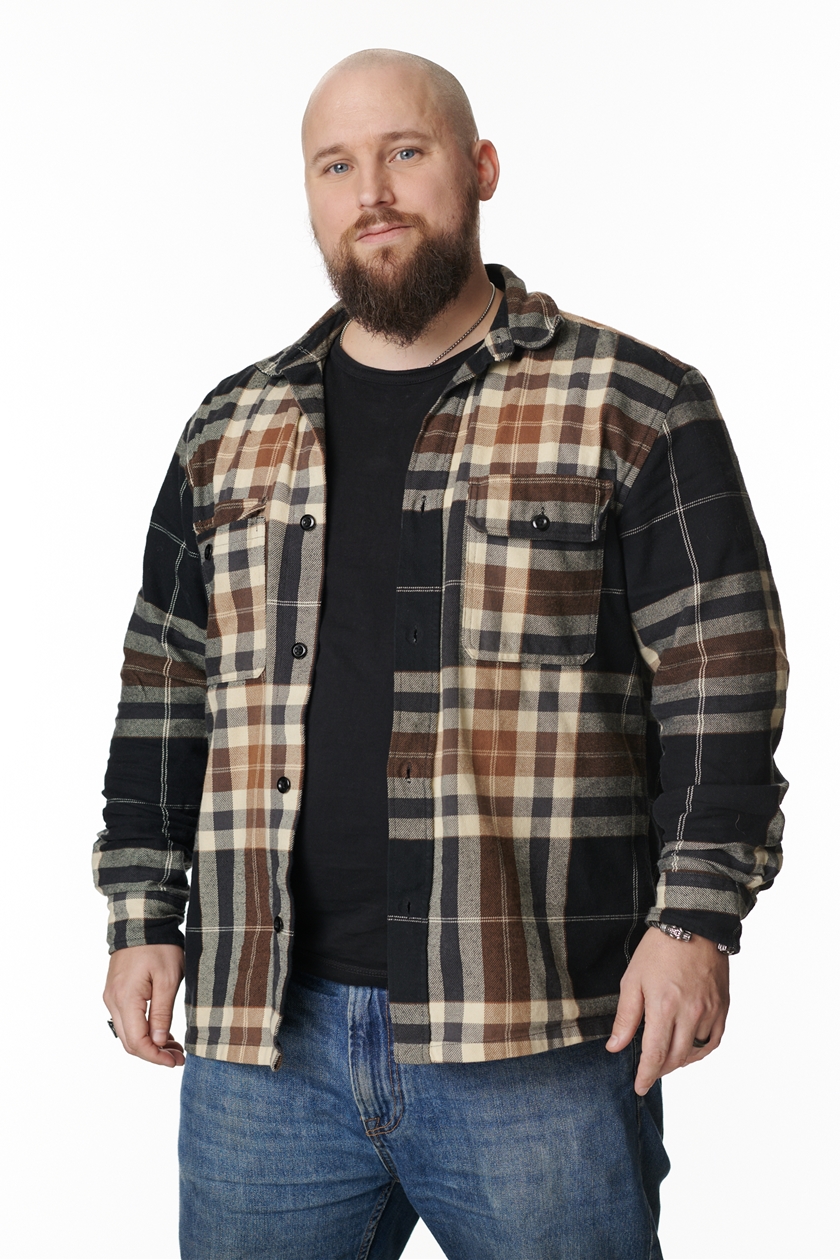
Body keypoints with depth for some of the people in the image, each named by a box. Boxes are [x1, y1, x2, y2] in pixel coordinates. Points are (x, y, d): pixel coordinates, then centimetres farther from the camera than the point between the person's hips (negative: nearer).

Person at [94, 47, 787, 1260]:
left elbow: (720, 678, -3)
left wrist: (695, 920, -11)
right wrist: (143, 920, 10)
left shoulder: (635, 408, 2)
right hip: (262, 1033, 4)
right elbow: (164, 696, 17)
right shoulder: (229, 433, 14)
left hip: (537, 1039, -3)